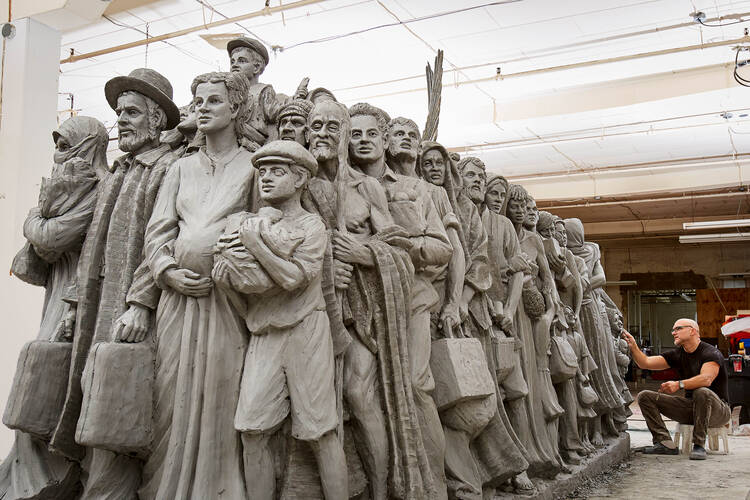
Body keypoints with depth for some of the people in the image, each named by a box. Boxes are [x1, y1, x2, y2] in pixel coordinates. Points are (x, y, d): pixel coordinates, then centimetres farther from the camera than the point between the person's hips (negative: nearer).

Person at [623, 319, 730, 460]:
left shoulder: (711, 353, -13)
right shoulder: (677, 355, 8)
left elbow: (706, 379, -32)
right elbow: (645, 363, -1)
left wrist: (679, 384, -44)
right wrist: (633, 347, -18)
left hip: (718, 410, -6)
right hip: (690, 407, 6)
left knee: (701, 392, -40)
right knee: (645, 396, -6)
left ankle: (699, 445, -28)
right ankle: (666, 443, -19)